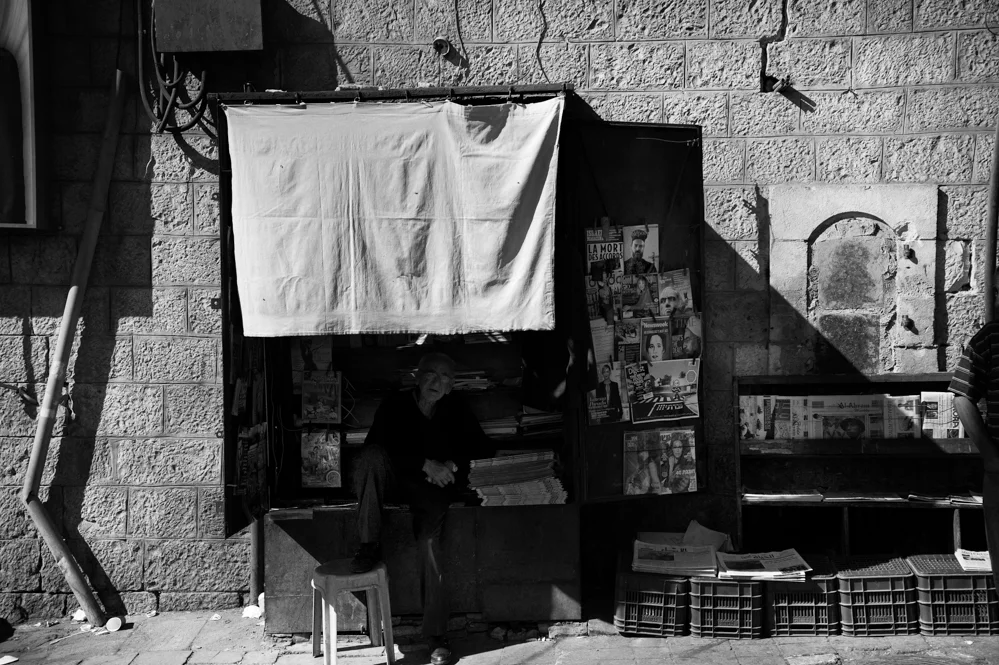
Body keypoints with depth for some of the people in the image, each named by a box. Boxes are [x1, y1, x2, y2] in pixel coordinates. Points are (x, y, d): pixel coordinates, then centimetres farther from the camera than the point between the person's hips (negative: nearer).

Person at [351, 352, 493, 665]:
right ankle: (369, 545, -29)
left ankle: (436, 634, -27)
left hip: (433, 486, 0)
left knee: (429, 533, -29)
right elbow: (375, 447, -14)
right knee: (373, 455, -31)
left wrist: (452, 465, -9)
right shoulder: (394, 406, -1)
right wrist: (426, 464, -22)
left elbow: (484, 449, 9)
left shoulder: (455, 411, 7)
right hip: (393, 480, 0)